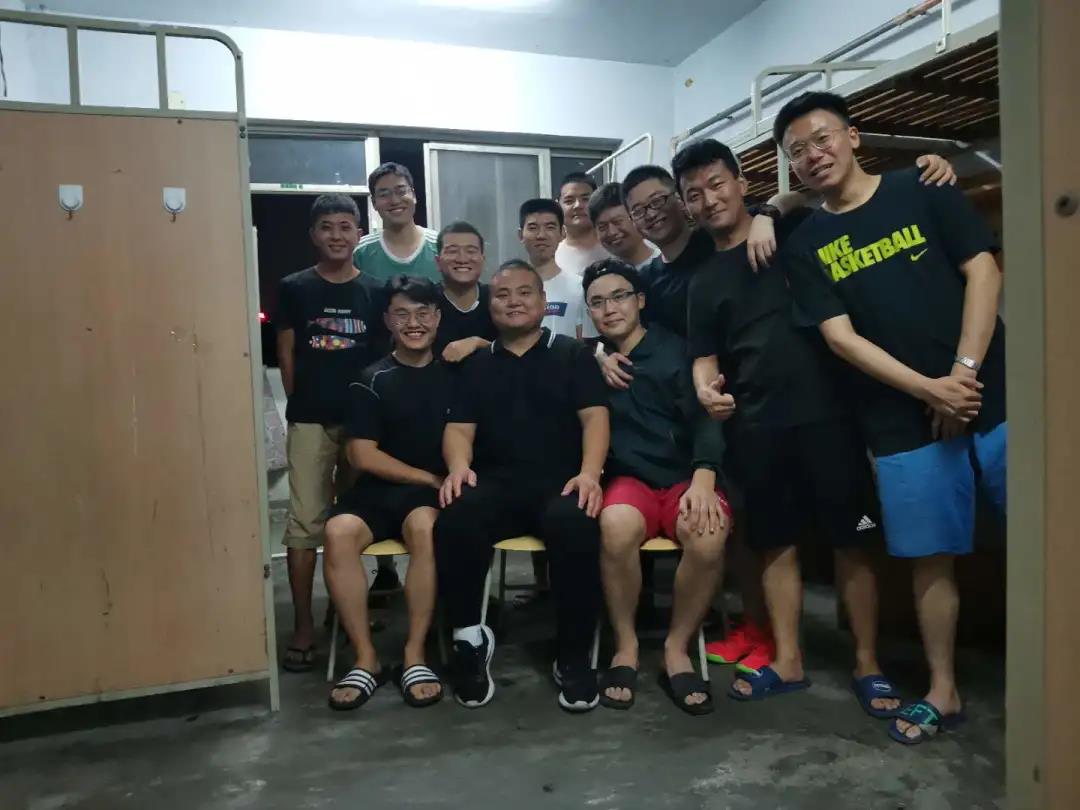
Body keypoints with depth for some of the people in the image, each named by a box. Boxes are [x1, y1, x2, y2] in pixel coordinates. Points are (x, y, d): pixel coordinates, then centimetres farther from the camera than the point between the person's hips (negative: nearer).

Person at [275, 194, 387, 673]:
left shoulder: (375, 292, 5)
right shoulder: (294, 289, 4)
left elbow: (384, 355, 8)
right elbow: (286, 355, 5)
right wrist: (299, 405, 0)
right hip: (310, 420, -1)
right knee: (304, 522, -1)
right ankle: (303, 627, 8)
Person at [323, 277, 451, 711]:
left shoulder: (454, 373, 6)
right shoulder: (372, 381, 3)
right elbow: (363, 456, -3)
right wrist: (429, 478, -7)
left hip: (437, 491, -1)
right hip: (381, 487, 1)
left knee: (424, 527, -35)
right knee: (338, 532, -29)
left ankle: (415, 655, -19)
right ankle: (366, 658, -14)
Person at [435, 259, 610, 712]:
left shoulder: (573, 355, 13)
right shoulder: (477, 365, 21)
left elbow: (594, 417, 2)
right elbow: (459, 427, 12)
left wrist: (589, 473, -16)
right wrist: (458, 466, -11)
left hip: (559, 482, -2)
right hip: (496, 484, 2)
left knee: (575, 524, -36)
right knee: (454, 521, -31)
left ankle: (574, 657, -16)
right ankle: (469, 638, -10)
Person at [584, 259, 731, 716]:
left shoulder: (677, 350, 6)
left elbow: (704, 418, -5)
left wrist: (703, 480, -20)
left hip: (685, 477, 0)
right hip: (628, 478, 1)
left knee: (707, 535, -34)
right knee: (617, 526, -36)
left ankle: (677, 647, -10)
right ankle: (625, 646, -12)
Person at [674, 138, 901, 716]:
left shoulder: (795, 231, 5)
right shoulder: (703, 282, 14)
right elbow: (704, 356, 13)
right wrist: (706, 390, -8)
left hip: (824, 412, -3)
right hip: (754, 427, 3)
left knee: (850, 540, 3)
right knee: (777, 544, 10)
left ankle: (867, 664, 18)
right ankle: (788, 661, 23)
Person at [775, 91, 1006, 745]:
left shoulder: (923, 191, 4)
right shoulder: (808, 246, 6)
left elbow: (984, 271, -1)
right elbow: (840, 337, -2)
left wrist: (965, 371, -12)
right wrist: (929, 390, -12)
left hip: (991, 395, 0)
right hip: (906, 421, 1)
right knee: (932, 557, 6)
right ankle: (943, 692, 21)